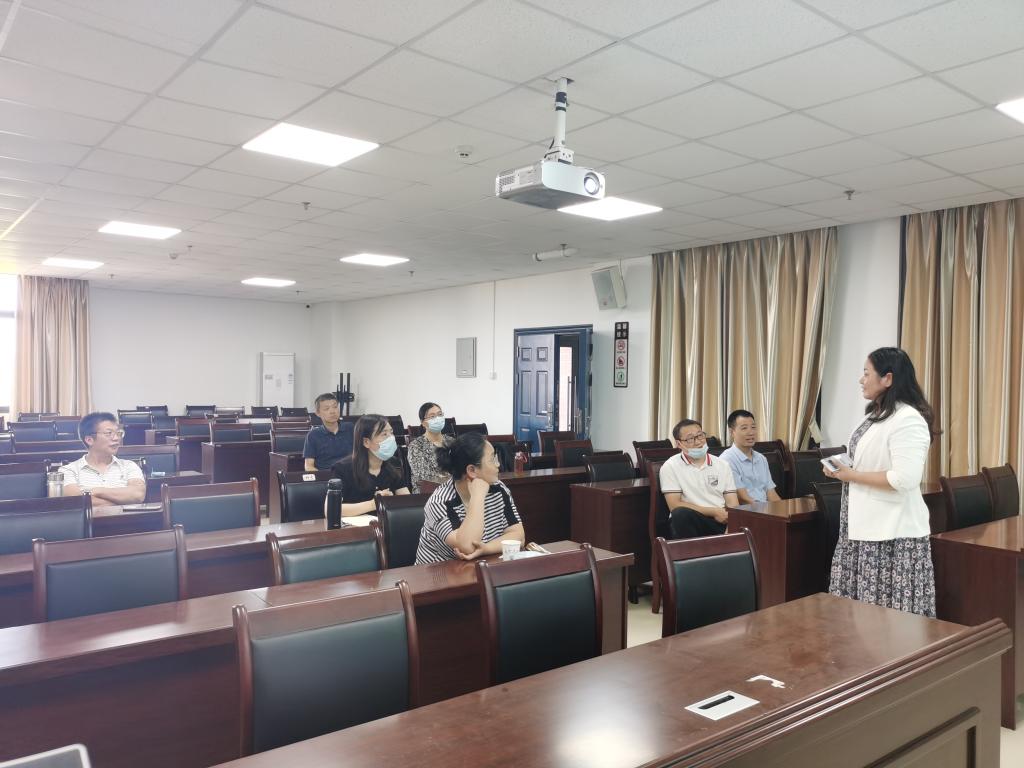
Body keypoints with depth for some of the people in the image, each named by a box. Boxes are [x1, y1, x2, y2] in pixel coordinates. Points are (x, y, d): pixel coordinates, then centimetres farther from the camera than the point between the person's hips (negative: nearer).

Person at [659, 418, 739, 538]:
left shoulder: (722, 465, 13)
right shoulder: (670, 467, 1)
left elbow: (733, 505, 7)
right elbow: (675, 505, -7)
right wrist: (714, 512, -8)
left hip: (721, 520, 2)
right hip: (690, 522, -2)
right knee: (681, 513, -36)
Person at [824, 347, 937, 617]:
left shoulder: (907, 419, -18)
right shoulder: (876, 415, 12)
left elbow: (904, 479, -26)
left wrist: (852, 476, -17)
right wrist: (841, 470, 5)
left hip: (891, 533, -9)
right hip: (865, 526, 9)